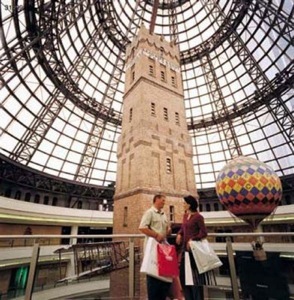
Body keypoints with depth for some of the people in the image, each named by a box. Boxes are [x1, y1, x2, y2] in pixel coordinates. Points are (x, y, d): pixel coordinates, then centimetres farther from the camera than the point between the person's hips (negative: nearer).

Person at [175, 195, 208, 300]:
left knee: (194, 274, 4)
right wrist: (179, 234, -2)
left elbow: (204, 233, -14)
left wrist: (192, 240, -21)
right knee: (183, 273, 15)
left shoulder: (198, 217, -13)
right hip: (184, 247, 8)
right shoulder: (185, 215, 9)